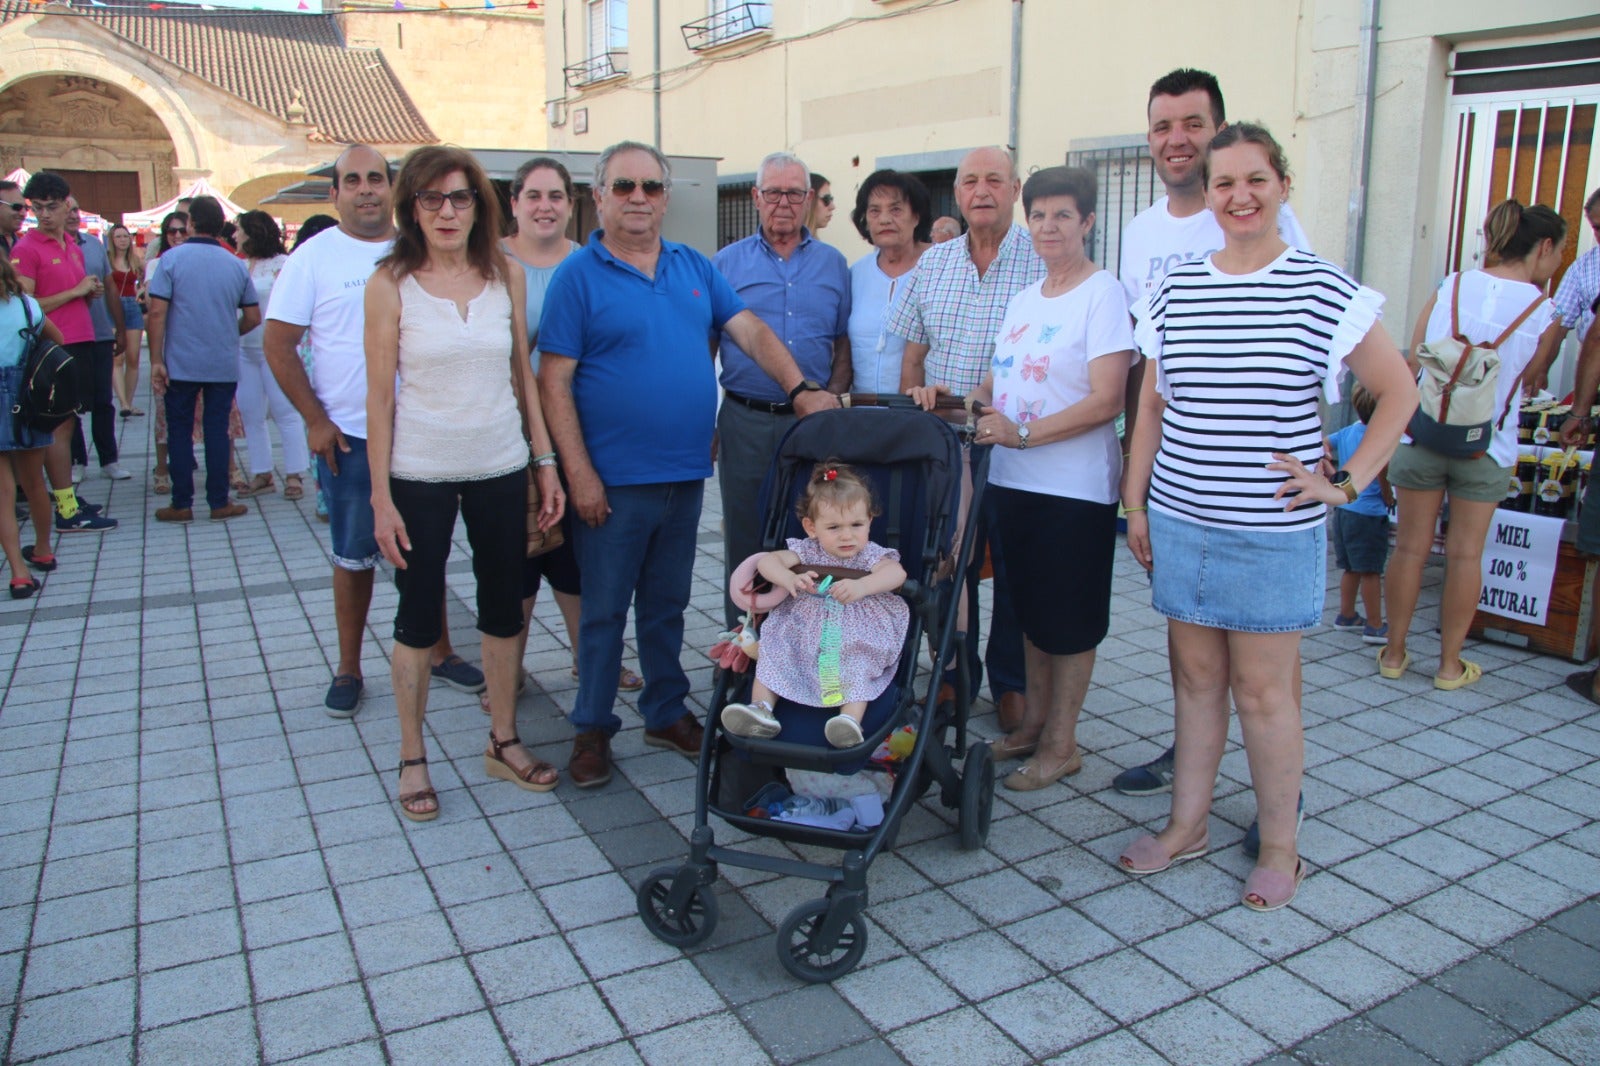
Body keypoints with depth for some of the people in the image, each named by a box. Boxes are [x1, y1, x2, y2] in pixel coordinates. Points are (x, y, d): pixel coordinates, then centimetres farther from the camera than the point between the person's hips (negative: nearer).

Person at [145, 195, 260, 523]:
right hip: (224, 365, 2)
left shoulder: (173, 259, -6)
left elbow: (157, 313, -11)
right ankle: (219, 502, 9)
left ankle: (182, 504, 10)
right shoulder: (236, 265, 3)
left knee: (180, 431, 7)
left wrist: (156, 360, -7)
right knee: (217, 430, 8)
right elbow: (253, 317, 8)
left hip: (181, 364, -2)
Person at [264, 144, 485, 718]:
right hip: (349, 437, -2)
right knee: (354, 557, 7)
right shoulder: (314, 256, -2)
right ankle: (348, 669, 22)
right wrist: (314, 419, -8)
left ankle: (439, 653, 28)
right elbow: (278, 344, -3)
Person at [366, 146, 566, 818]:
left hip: (501, 468, 3)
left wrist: (546, 461, 4)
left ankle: (503, 742, 29)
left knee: (503, 609, 12)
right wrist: (380, 497, -8)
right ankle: (412, 758, 23)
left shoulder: (505, 276, 2)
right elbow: (379, 397, -5)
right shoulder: (390, 284, -6)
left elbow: (524, 376, 7)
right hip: (420, 474, -3)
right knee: (418, 616, 7)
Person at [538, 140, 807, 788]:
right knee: (604, 608, 6)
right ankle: (592, 728, 21)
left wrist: (801, 388, -8)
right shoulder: (579, 275, -5)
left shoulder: (695, 268, 11)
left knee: (668, 605, 16)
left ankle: (668, 714, 30)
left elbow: (751, 331, 8)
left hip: (684, 473, 5)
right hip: (614, 480, -5)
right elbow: (554, 381, -9)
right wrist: (579, 474, -15)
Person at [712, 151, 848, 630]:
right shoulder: (727, 262, 6)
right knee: (746, 536, 6)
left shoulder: (833, 264, 10)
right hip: (746, 423, -1)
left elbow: (845, 346, 11)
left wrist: (831, 400, -5)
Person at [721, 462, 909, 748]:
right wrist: (789, 578, -34)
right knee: (772, 648, -15)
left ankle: (851, 719, -38)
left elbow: (897, 573, -27)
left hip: (854, 637, -3)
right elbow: (768, 560, -11)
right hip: (800, 631, 3)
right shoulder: (807, 551, 2)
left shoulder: (870, 555, -5)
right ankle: (761, 709, -18)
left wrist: (861, 587, -46)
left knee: (859, 661, -30)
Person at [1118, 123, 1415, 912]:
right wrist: (1135, 502, 9)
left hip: (1274, 532, -3)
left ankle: (1280, 846, 21)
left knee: (1262, 689, 3)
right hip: (1180, 522, 4)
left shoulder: (1325, 291, -5)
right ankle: (1187, 824, 28)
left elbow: (1397, 392, 3)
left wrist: (1346, 483, -3)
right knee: (1195, 675, 13)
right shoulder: (1174, 292, 5)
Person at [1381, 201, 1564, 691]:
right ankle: (1450, 664, 18)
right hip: (1486, 447, -1)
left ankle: (1394, 653, 19)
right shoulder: (1544, 311, -4)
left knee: (1411, 547, 9)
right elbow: (1529, 382, 6)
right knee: (1465, 553, 8)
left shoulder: (1451, 287, 0)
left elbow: (1413, 363, 3)